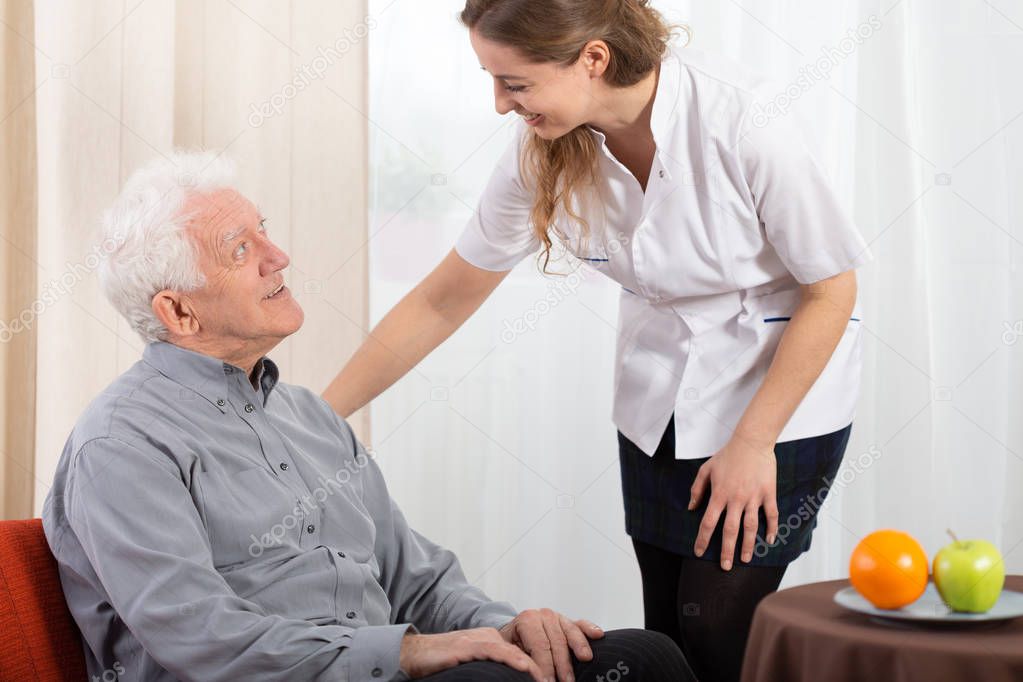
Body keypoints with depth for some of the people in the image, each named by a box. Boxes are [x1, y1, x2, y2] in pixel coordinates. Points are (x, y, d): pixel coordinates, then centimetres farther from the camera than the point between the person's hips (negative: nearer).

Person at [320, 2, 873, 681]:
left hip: (782, 379, -4)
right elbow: (441, 302, -3)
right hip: (658, 394, 5)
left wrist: (752, 443, -14)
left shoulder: (744, 124, -28)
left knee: (717, 627, -10)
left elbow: (831, 291, -15)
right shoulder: (544, 152, -13)